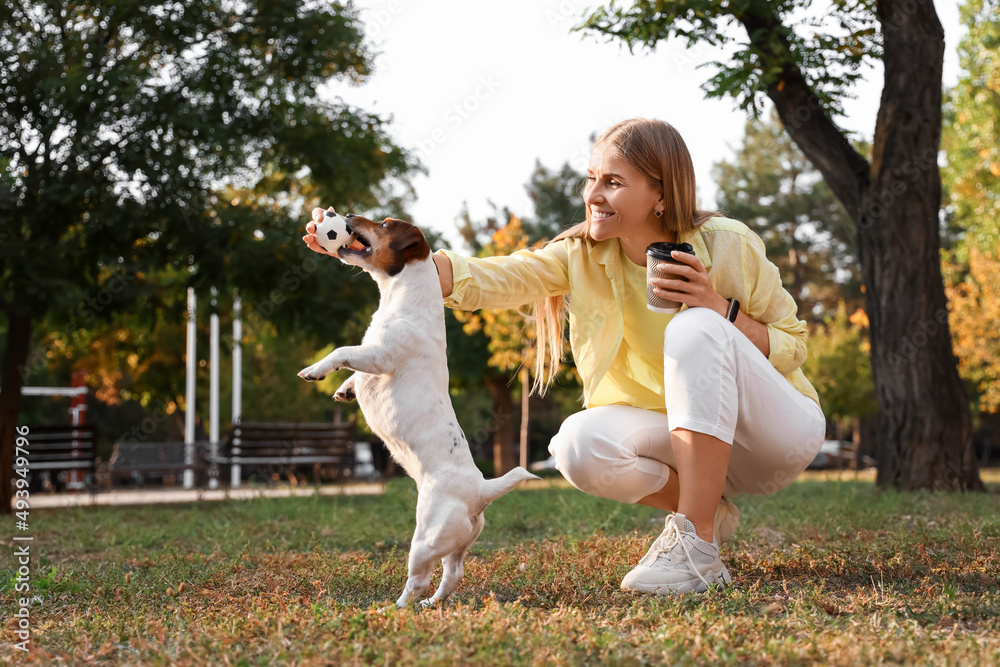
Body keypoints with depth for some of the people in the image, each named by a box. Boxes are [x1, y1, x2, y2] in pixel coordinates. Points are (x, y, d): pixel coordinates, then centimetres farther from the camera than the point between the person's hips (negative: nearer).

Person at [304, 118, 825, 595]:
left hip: (778, 432, -3)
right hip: (695, 441, 3)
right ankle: (706, 511, 0)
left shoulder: (727, 246, -15)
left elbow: (792, 348, -8)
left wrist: (721, 309, -27)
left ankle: (697, 547, -31)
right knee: (581, 443, -27)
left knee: (695, 329, -32)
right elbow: (488, 279, -21)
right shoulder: (582, 257, -7)